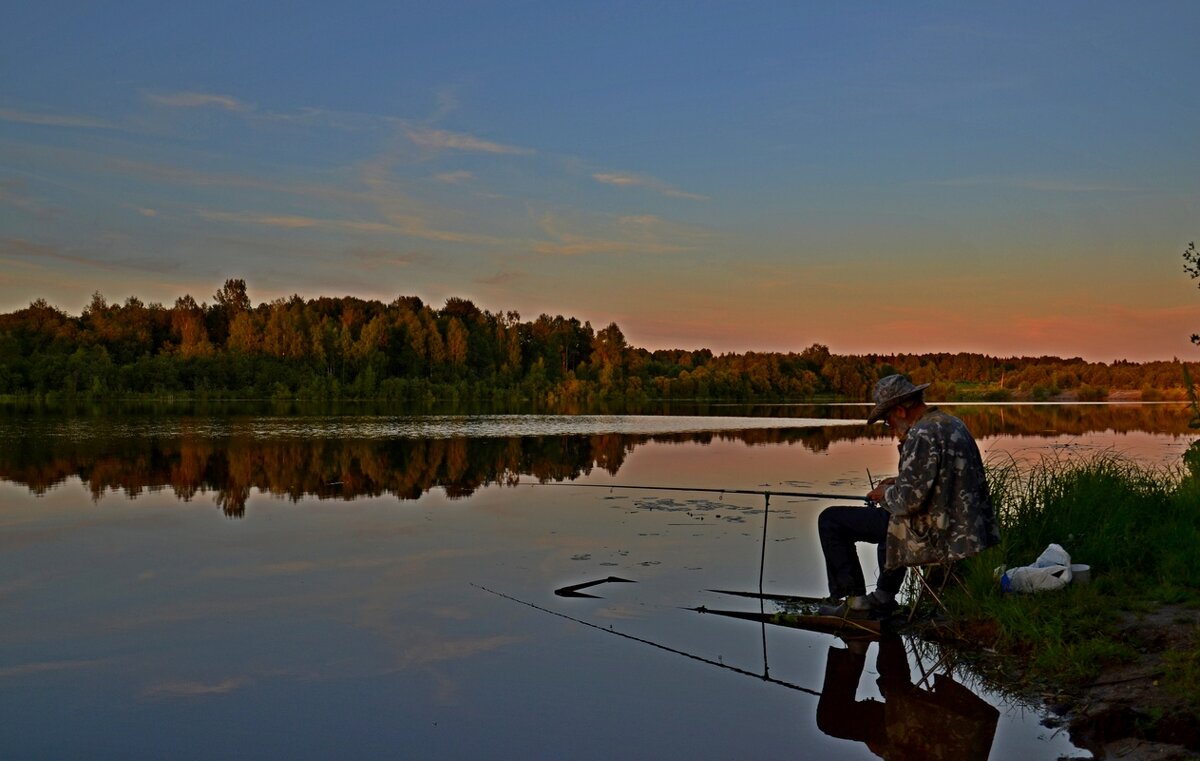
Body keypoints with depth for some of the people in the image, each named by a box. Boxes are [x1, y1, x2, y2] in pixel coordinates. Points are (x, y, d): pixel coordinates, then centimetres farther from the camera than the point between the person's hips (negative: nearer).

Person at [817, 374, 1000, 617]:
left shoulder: (922, 435, -21)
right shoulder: (953, 424, 10)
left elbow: (909, 500, -25)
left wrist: (884, 495, -4)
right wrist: (898, 483, 17)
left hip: (935, 537, -10)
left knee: (831, 520, -2)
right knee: (889, 515, 40)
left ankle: (855, 602, 6)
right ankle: (883, 598, 40)